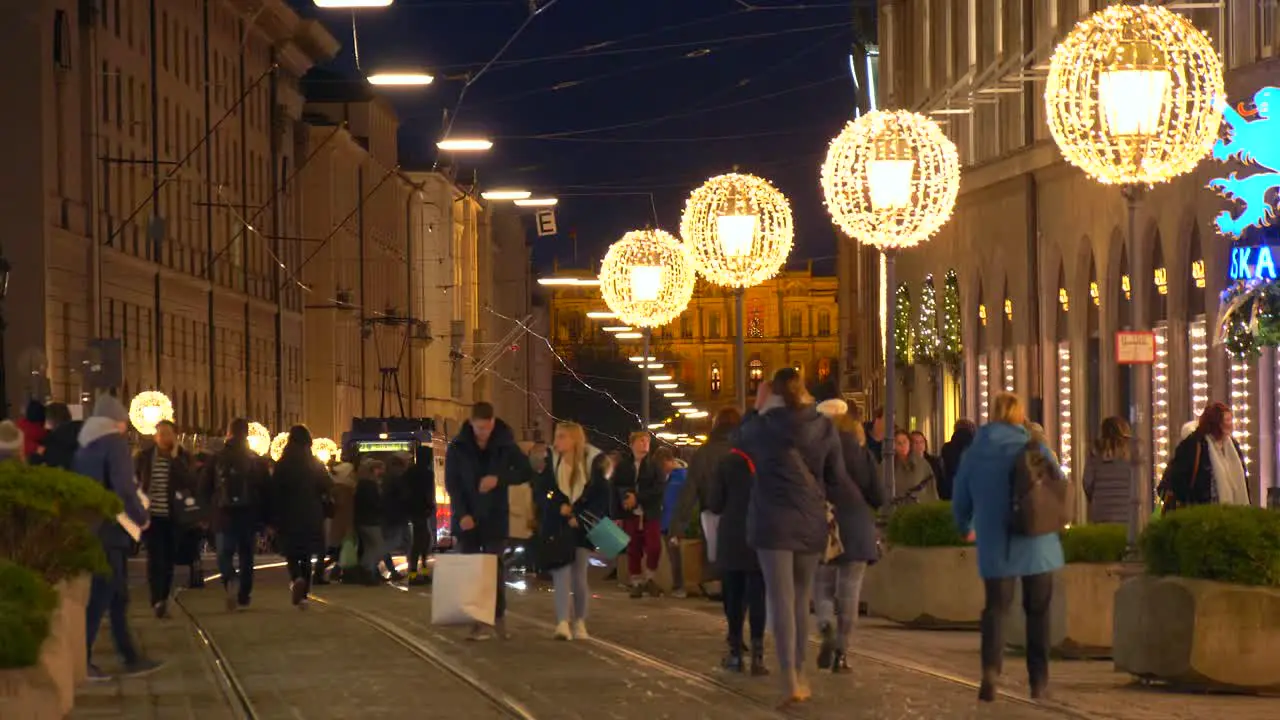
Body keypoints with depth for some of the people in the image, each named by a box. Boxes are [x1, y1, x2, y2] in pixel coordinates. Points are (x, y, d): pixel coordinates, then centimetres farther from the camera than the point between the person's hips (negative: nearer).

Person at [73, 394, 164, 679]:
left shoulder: (85, 445, 13)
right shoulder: (115, 442, -12)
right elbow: (124, 487, -21)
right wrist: (141, 516, -7)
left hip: (89, 527, 9)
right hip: (109, 529, -9)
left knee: (117, 596, 13)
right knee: (100, 596, -5)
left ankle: (131, 657, 17)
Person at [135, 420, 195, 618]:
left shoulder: (183, 457, 2)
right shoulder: (144, 457, 3)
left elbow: (190, 483, -13)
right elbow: (134, 483, 12)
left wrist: (175, 458, -15)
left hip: (173, 517, 1)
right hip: (151, 515, -1)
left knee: (169, 559, 6)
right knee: (155, 557, -14)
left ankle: (163, 599, 21)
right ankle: (158, 601, -22)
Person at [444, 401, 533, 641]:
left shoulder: (505, 445, -2)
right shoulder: (458, 448, -2)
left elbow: (526, 472, 0)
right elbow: (452, 483, -3)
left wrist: (499, 479, -16)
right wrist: (462, 513, -14)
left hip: (495, 517, -1)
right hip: (467, 518, 1)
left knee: (494, 568, -4)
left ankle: (498, 618, 5)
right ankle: (477, 621, 2)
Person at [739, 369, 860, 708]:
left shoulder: (761, 426, -4)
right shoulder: (824, 427, 1)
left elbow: (740, 440, 18)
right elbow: (837, 480, 4)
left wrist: (758, 409, 27)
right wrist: (855, 504, 22)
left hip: (773, 523, -2)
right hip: (811, 523, 2)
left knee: (782, 600, -6)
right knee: (801, 599, 15)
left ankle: (790, 681, -16)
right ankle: (799, 674, 22)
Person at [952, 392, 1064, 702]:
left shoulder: (974, 452, 0)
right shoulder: (1036, 449, -5)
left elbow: (960, 501, 9)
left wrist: (966, 526, 30)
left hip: (995, 546, 1)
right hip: (1037, 545, 0)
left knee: (996, 608, 3)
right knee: (1038, 611, 11)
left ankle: (991, 668, -21)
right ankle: (1039, 680, 12)